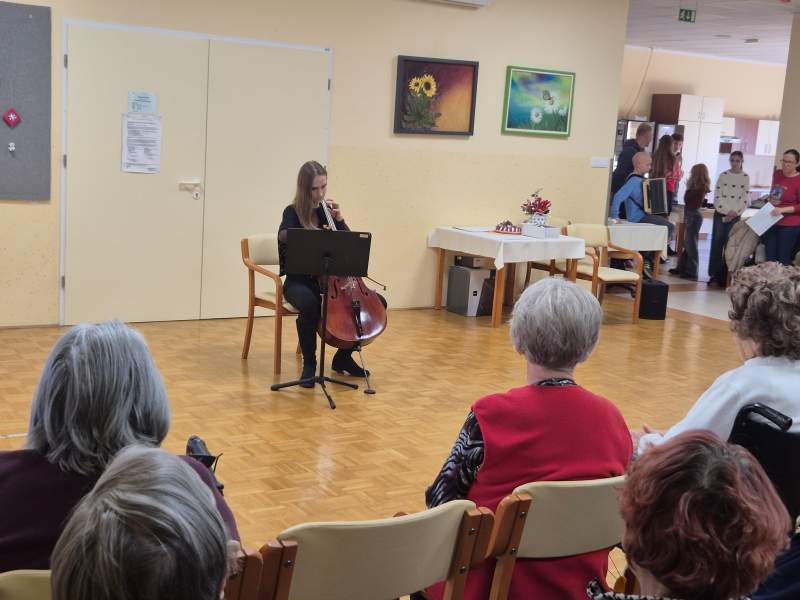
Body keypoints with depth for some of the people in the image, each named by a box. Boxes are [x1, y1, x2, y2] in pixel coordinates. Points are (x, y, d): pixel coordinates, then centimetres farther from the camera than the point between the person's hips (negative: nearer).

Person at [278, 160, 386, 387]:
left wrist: (339, 220, -3)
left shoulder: (327, 211, 9)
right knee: (310, 304, -41)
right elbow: (284, 236, -27)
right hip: (300, 281, -5)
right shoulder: (292, 212, -5)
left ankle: (343, 357, 4)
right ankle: (309, 364, -19)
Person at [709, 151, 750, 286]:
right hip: (720, 213, 1)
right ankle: (714, 274, 4)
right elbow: (717, 195, 0)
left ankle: (724, 276, 0)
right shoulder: (723, 175, 5)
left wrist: (734, 212, -10)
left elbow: (745, 199, 0)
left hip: (735, 216, -1)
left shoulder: (746, 177, 3)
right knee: (717, 242, -1)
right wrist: (726, 211, -9)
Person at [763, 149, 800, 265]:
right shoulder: (777, 174, 5)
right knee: (770, 258, 13)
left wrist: (783, 209, -23)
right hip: (772, 222, 6)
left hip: (789, 226, -6)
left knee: (783, 260, 3)